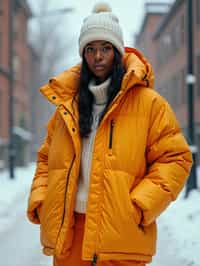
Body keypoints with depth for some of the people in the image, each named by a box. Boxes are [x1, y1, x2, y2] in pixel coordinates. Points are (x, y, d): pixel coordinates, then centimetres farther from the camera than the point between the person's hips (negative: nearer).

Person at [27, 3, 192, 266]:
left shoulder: (148, 102, -1)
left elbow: (175, 158, -3)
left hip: (121, 235, -4)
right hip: (67, 233, 4)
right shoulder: (68, 103, 12)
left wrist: (139, 206, -13)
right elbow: (47, 158, 20)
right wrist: (39, 201, 4)